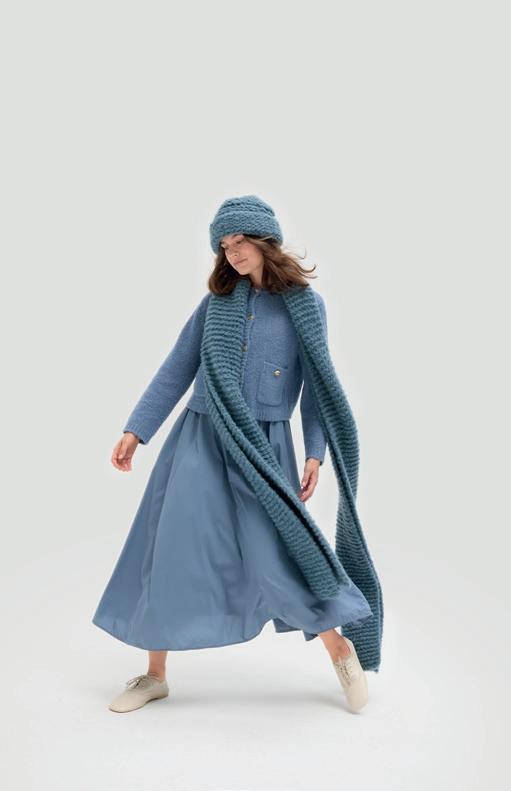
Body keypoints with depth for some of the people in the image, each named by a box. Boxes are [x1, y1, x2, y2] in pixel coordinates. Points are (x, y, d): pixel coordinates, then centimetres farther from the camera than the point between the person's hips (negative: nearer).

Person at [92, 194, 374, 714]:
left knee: (277, 556, -7)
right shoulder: (216, 301, 7)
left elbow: (315, 385, 2)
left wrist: (315, 453, -4)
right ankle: (155, 674, 20)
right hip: (200, 438, 3)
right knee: (171, 550, 2)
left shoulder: (306, 303, 1)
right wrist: (136, 429, 6)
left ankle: (341, 650, 18)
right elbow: (176, 370, 9)